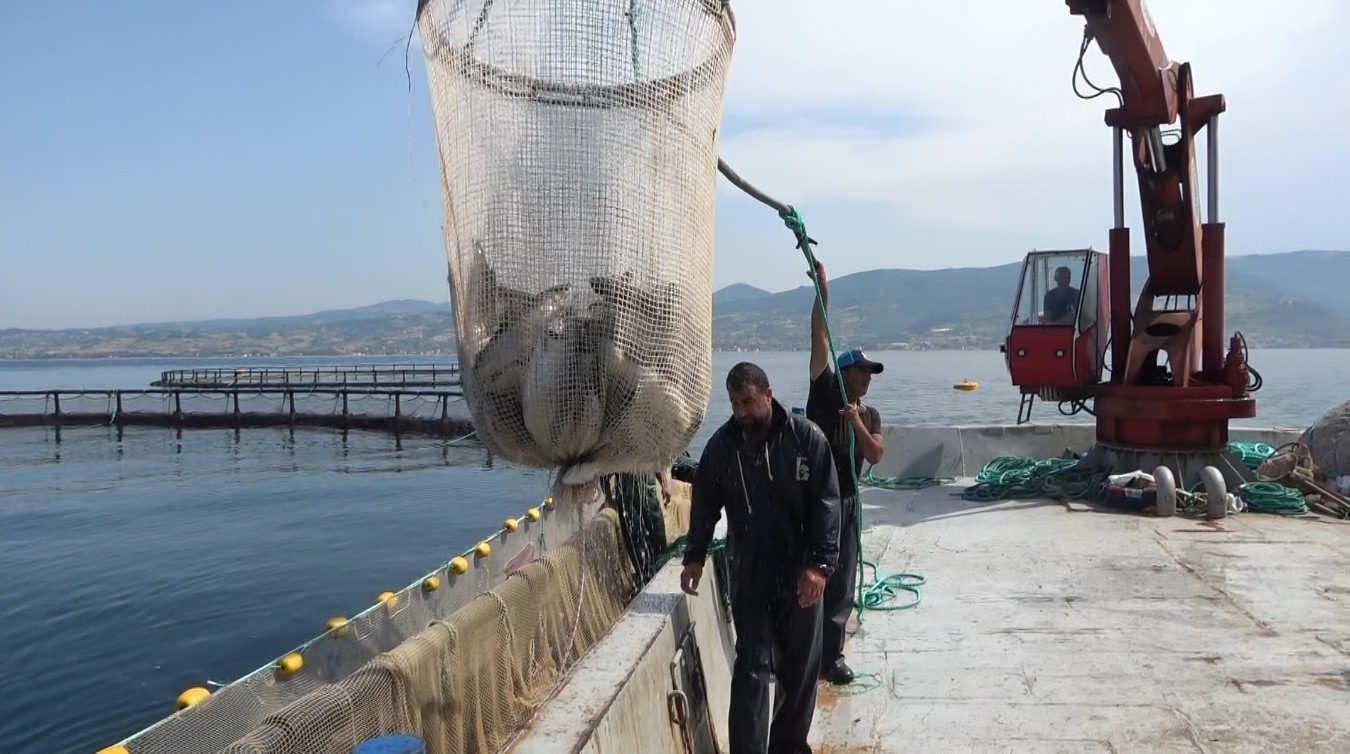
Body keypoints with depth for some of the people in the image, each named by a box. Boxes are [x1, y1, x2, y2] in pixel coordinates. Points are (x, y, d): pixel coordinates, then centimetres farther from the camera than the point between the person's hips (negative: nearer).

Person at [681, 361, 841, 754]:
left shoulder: (807, 437, -9)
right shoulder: (721, 444, -2)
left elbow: (826, 503, -10)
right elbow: (704, 504, 8)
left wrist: (819, 563, -17)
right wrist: (695, 556, 4)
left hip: (799, 572, 0)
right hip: (748, 574, 0)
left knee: (801, 665, 12)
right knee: (752, 666, -1)